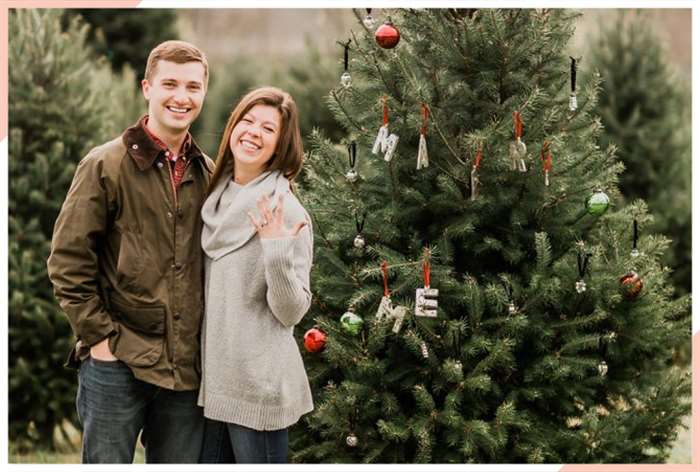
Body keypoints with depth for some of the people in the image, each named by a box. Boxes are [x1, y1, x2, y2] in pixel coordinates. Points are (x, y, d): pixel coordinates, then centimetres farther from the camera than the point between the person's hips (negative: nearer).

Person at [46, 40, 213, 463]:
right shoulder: (106, 165, -4)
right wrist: (99, 335, -10)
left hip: (187, 365, 4)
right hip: (117, 363, -4)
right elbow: (67, 261, -6)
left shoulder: (208, 174, 10)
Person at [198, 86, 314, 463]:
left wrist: (276, 251, -27)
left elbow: (291, 312, -15)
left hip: (259, 387, -6)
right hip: (212, 380, 7)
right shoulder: (216, 199, 7)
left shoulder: (286, 212, -12)